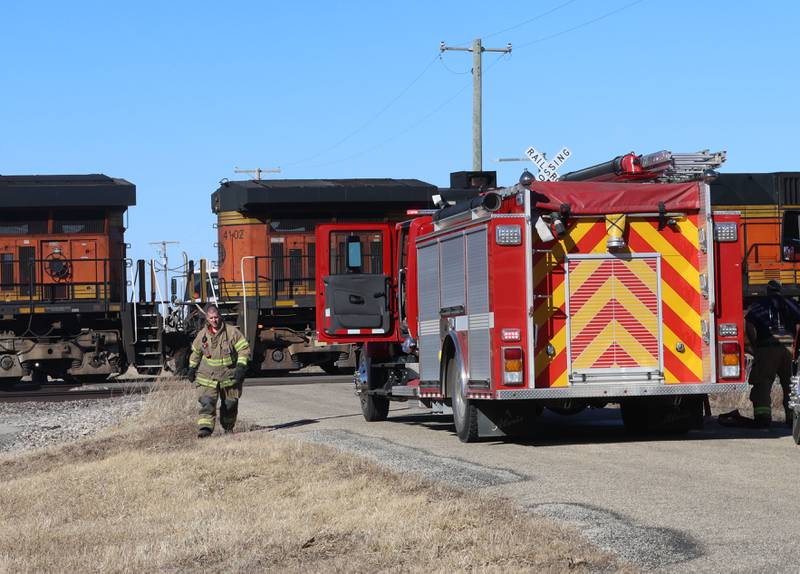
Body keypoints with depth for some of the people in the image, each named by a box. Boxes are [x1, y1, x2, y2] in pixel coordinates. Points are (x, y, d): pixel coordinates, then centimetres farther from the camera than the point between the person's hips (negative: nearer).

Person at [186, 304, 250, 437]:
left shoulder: (232, 332, -7)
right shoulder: (202, 334, 2)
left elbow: (244, 349, -6)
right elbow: (196, 352, 19)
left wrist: (241, 366, -17)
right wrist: (192, 368, 18)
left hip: (229, 376, 0)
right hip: (208, 377, 0)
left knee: (230, 405, 12)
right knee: (207, 404, -18)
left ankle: (228, 428, 34)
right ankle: (205, 428, -27)